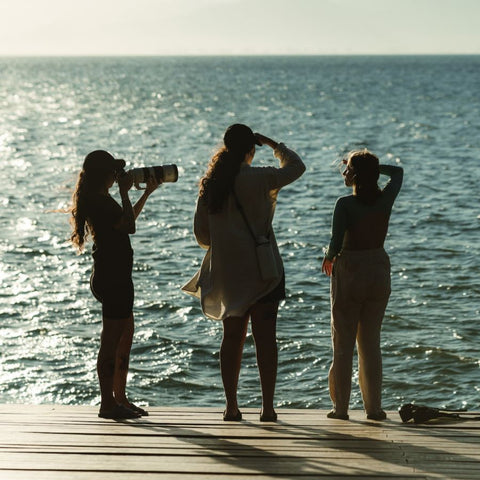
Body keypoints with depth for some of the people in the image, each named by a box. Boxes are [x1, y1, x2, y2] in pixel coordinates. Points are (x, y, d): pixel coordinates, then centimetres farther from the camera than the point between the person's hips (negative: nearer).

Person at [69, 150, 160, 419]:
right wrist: (125, 192, -13)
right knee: (111, 341, -6)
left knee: (126, 336, 16)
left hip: (115, 277, 11)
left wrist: (147, 193, 27)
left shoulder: (96, 199, 16)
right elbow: (129, 226, -23)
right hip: (113, 278, -11)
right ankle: (108, 403, -1)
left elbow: (126, 221, 28)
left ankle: (120, 399, 22)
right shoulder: (100, 201, -17)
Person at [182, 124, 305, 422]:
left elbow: (201, 234, 7)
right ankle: (268, 407, 0)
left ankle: (231, 407, 11)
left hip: (226, 273, 4)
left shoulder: (210, 184, 3)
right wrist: (272, 144, 16)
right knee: (265, 337, 0)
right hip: (261, 270, -4)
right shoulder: (259, 178, -11)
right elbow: (297, 166, 5)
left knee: (232, 337, 10)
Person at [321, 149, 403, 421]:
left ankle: (341, 407, 7)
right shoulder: (386, 200, -3)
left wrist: (328, 258, -1)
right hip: (379, 272, 4)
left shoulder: (345, 204, -16)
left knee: (343, 344, 6)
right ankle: (374, 407, 11)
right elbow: (397, 172, 18)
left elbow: (336, 244, -21)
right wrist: (372, 165, 15)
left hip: (349, 271, -4)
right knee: (371, 343, 12)